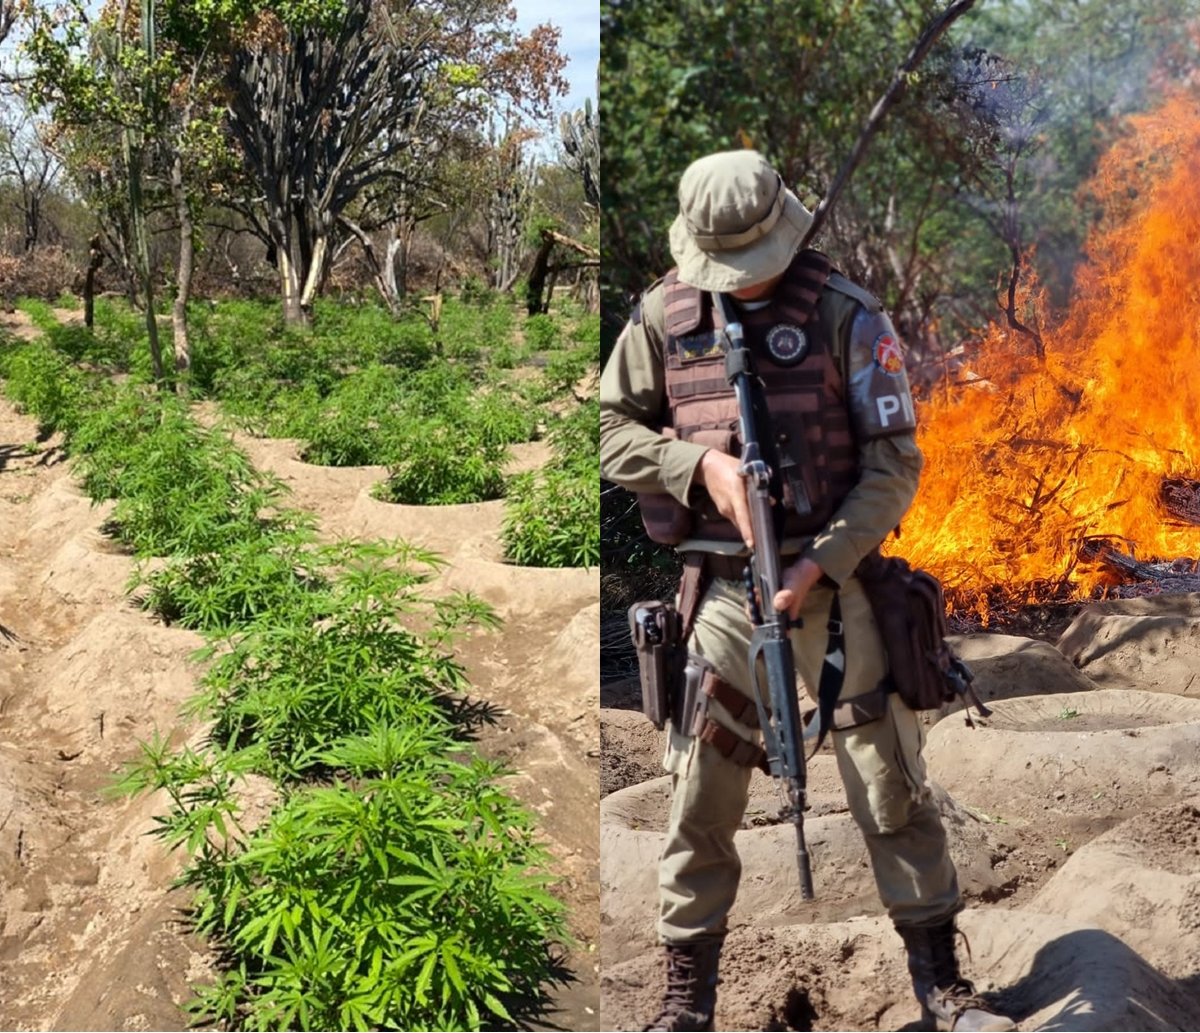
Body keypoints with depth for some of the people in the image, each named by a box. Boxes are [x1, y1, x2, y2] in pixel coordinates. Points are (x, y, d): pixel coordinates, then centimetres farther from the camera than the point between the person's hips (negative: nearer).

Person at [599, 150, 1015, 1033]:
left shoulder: (846, 314, -6)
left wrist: (822, 564, -16)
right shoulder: (663, 314, 3)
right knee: (702, 802, 6)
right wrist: (700, 463, -12)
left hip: (834, 579, -2)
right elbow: (610, 430, 6)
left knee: (893, 787, 4)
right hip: (720, 589, 2)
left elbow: (895, 462, -6)